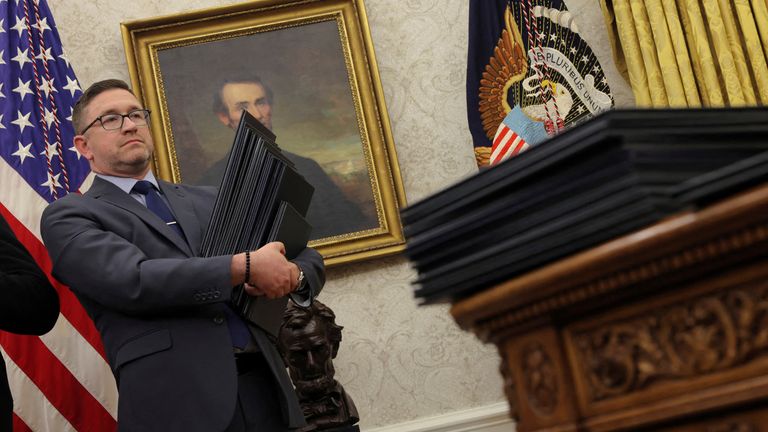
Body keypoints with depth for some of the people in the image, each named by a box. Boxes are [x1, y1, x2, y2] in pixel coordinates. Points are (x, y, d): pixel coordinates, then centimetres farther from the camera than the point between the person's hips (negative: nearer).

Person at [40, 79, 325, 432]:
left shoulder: (208, 201, 19)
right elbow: (133, 281, -14)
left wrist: (293, 274, -5)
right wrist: (246, 267, -14)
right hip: (178, 403, -5)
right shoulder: (69, 217, 4)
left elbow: (308, 258, 18)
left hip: (263, 389, 5)